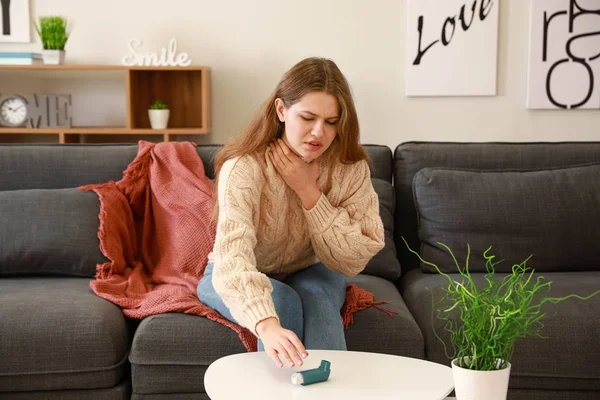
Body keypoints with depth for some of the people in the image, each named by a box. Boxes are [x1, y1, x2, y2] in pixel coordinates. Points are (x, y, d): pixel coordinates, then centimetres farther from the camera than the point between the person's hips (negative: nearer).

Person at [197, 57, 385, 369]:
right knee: (281, 301, -32)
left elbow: (353, 261, -19)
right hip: (242, 280, -2)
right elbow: (233, 261, -43)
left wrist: (309, 192, -30)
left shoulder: (351, 167, -17)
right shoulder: (244, 168, -29)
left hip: (310, 274, 2)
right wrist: (267, 326, -61)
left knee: (317, 297, -30)